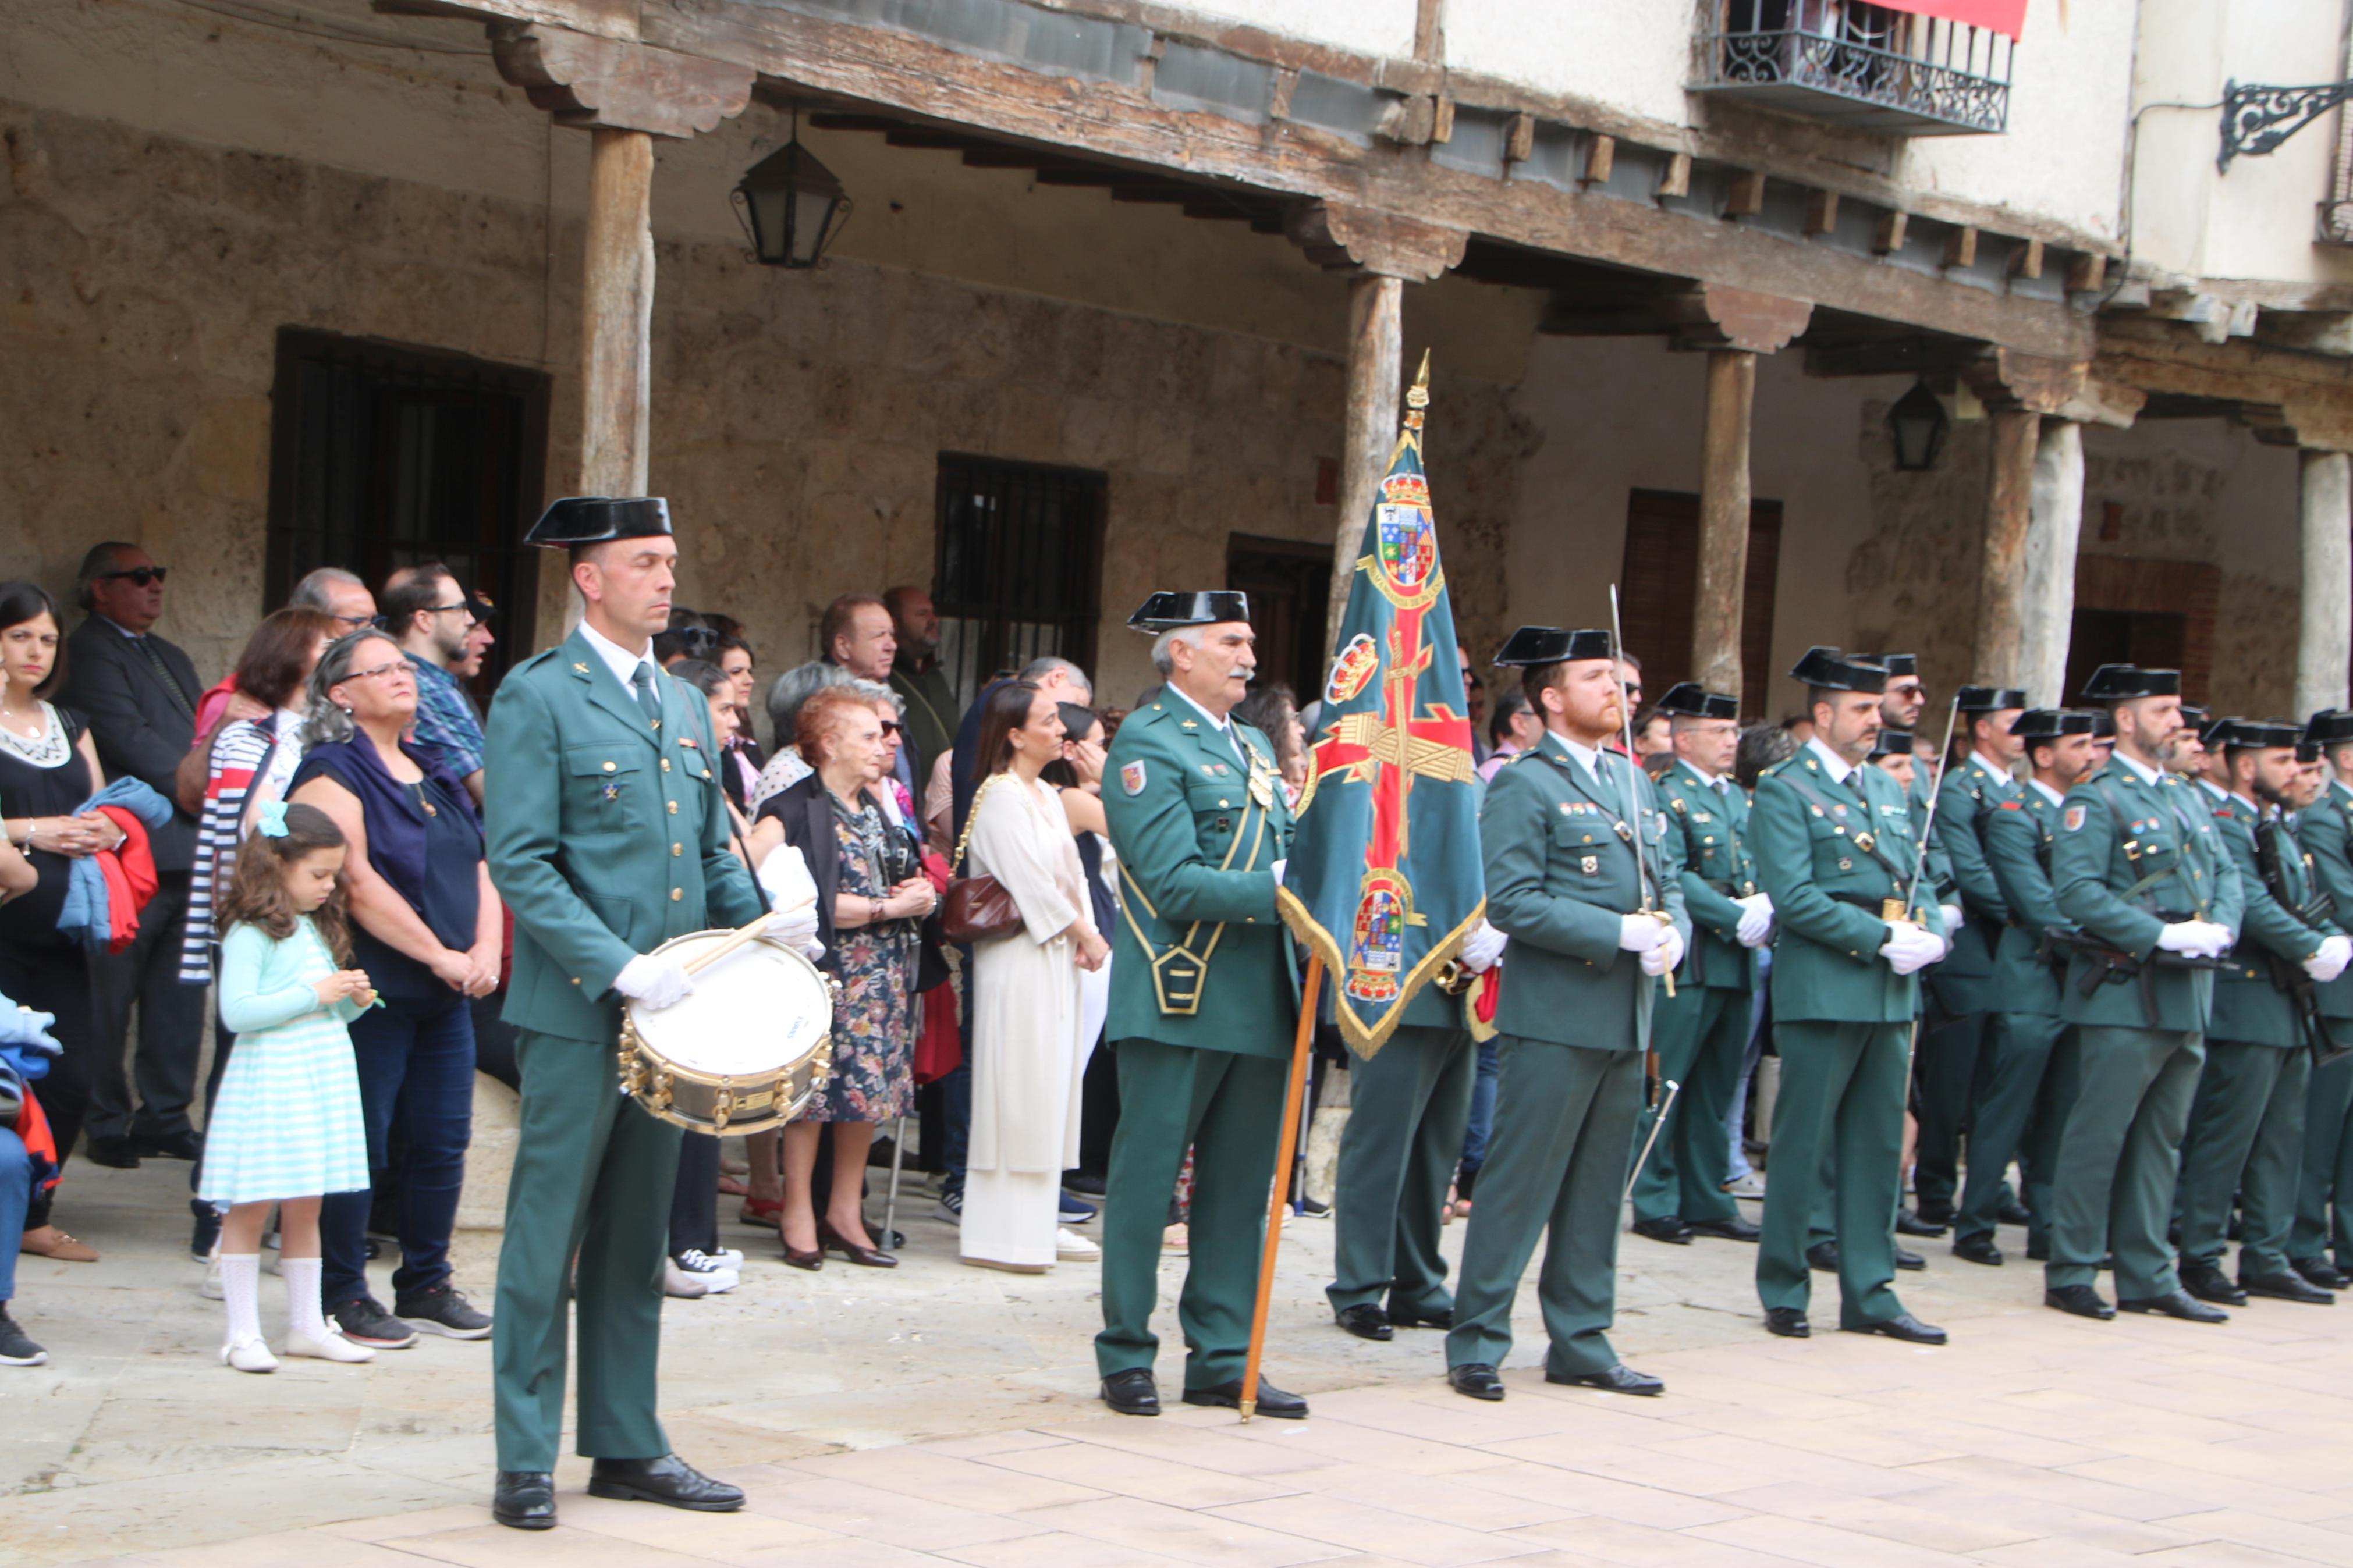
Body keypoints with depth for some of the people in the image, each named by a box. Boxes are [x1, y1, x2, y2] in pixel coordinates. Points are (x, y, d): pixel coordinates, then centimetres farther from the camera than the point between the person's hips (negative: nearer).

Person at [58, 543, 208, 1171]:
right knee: (110, 998, -1)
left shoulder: (171, 659, 23)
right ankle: (107, 1126, 7)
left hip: (190, 855, 8)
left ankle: (166, 1119, 18)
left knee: (179, 994, 10)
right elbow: (132, 741, -15)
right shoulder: (89, 653, -6)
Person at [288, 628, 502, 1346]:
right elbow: (359, 884, -17)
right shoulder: (331, 775, -7)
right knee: (360, 1146, -3)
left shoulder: (436, 773, 18)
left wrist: (487, 950, -4)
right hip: (372, 990, -7)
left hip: (447, 994, 7)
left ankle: (426, 1284, 19)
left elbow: (481, 868, 15)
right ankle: (343, 1295, 7)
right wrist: (442, 957, -16)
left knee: (444, 1140, 8)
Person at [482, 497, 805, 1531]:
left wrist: (763, 916, 2)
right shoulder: (536, 697, -7)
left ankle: (627, 1447, 21)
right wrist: (620, 967, -21)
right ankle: (525, 1460, 5)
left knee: (637, 1240, 13)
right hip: (577, 1011, -7)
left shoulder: (684, 706, 16)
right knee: (548, 1237, -2)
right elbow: (521, 862, -13)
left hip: (670, 1009, 7)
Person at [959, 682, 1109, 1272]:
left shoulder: (1048, 796, 16)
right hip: (1020, 962, -9)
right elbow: (1031, 882, -16)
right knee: (1020, 1090, -8)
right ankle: (1003, 1231, -5)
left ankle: (1040, 1220, 16)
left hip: (1058, 960, 9)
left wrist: (1086, 935, 0)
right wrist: (1084, 935, -9)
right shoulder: (1000, 797, -11)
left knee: (1054, 1089, 10)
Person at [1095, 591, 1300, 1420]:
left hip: (1259, 1001, 8)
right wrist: (1279, 894, -21)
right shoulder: (1147, 744, -7)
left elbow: (1285, 857, 20)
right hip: (1180, 1000, -8)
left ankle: (1222, 1358, 17)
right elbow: (1175, 882, -16)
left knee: (1241, 1187, 10)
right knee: (1146, 1181, 0)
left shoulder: (1254, 747, 19)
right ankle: (1126, 1358, 9)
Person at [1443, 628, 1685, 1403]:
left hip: (1626, 1015, 8)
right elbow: (1513, 903, -17)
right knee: (1521, 1184, -4)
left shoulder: (1632, 779, 16)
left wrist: (1675, 931, -4)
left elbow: (1666, 878, 19)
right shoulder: (1523, 786, -9)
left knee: (1598, 1186, 12)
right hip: (1555, 1016, -8)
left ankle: (1581, 1341, 20)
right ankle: (1475, 1344, 3)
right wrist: (1623, 934, -20)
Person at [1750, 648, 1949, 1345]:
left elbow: (1914, 880, 19)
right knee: (1803, 1144, -1)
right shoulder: (1784, 790, -6)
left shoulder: (1887, 789, 18)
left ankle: (1870, 1294, 17)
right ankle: (1783, 1293, 9)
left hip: (1891, 990, 7)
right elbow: (1793, 896, -16)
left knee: (1878, 1145, 10)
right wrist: (1883, 939, -18)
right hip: (1823, 989, -7)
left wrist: (1930, 931, -3)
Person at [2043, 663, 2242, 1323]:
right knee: (2099, 1137, -3)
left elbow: (2227, 873, 16)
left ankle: (2147, 1276, 18)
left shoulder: (2188, 798, 17)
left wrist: (2218, 929, -5)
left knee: (2161, 1140, 12)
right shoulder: (2095, 799, -8)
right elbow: (2076, 892, -17)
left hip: (2190, 993, 8)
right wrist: (2160, 935, -21)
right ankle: (2070, 1274, 3)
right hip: (2127, 993, -8)